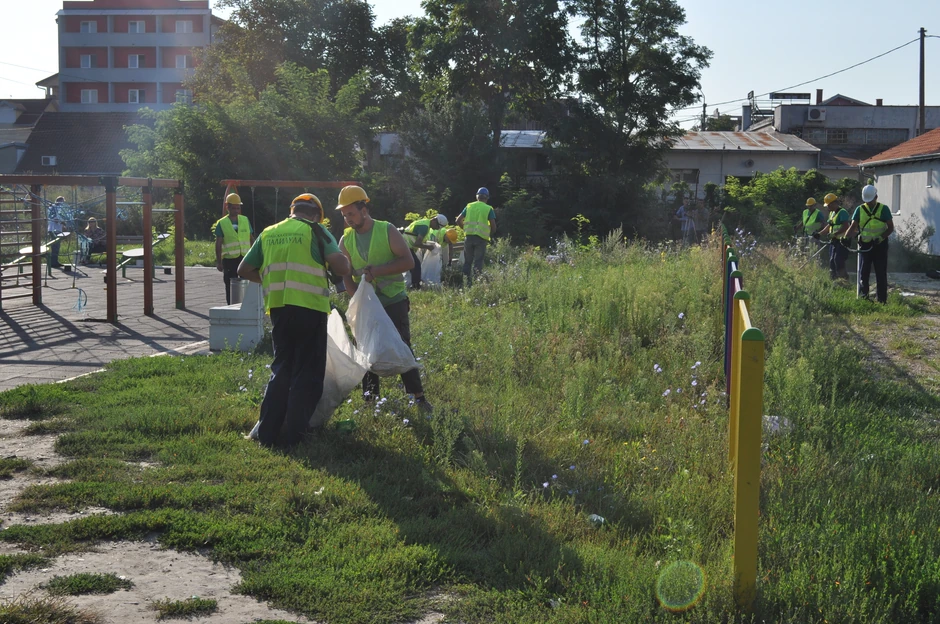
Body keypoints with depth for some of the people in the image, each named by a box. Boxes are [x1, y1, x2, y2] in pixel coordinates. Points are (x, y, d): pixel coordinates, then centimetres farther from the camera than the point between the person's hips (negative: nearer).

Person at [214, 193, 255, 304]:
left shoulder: (245, 220, 9)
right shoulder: (221, 223, -1)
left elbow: (251, 239, 13)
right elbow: (218, 244, -1)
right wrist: (218, 262, -5)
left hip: (245, 258, 3)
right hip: (229, 259, -3)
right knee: (230, 287, 3)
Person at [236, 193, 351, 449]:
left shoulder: (268, 234, 13)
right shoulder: (316, 231, -1)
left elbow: (244, 270, 16)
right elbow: (341, 267, -11)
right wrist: (344, 261, 11)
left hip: (278, 308, 5)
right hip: (309, 308, -5)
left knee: (281, 368, 17)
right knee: (307, 373, 5)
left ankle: (268, 433, 14)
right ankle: (292, 435, 3)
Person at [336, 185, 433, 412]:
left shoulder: (387, 231, -7)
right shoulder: (346, 240, 3)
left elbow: (408, 261, -15)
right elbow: (346, 277, 2)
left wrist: (375, 271, -22)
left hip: (394, 302, -4)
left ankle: (418, 397, 1)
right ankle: (370, 399, 17)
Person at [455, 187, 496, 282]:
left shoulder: (469, 206, 9)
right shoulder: (489, 209, 1)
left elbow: (458, 221, 9)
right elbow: (493, 227, -5)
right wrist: (489, 235, 12)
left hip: (469, 237, 2)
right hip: (481, 238, -2)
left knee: (467, 261, 13)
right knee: (478, 262, -1)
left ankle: (466, 279, 14)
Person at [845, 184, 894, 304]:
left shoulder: (883, 209, -2)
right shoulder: (860, 210, 4)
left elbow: (891, 227, -2)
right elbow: (853, 227, -2)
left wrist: (881, 237, -18)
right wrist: (846, 237, -21)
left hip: (880, 245, -2)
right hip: (865, 245, 2)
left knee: (881, 274, 3)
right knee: (863, 273, 4)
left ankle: (882, 300, 8)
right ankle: (863, 297, 10)